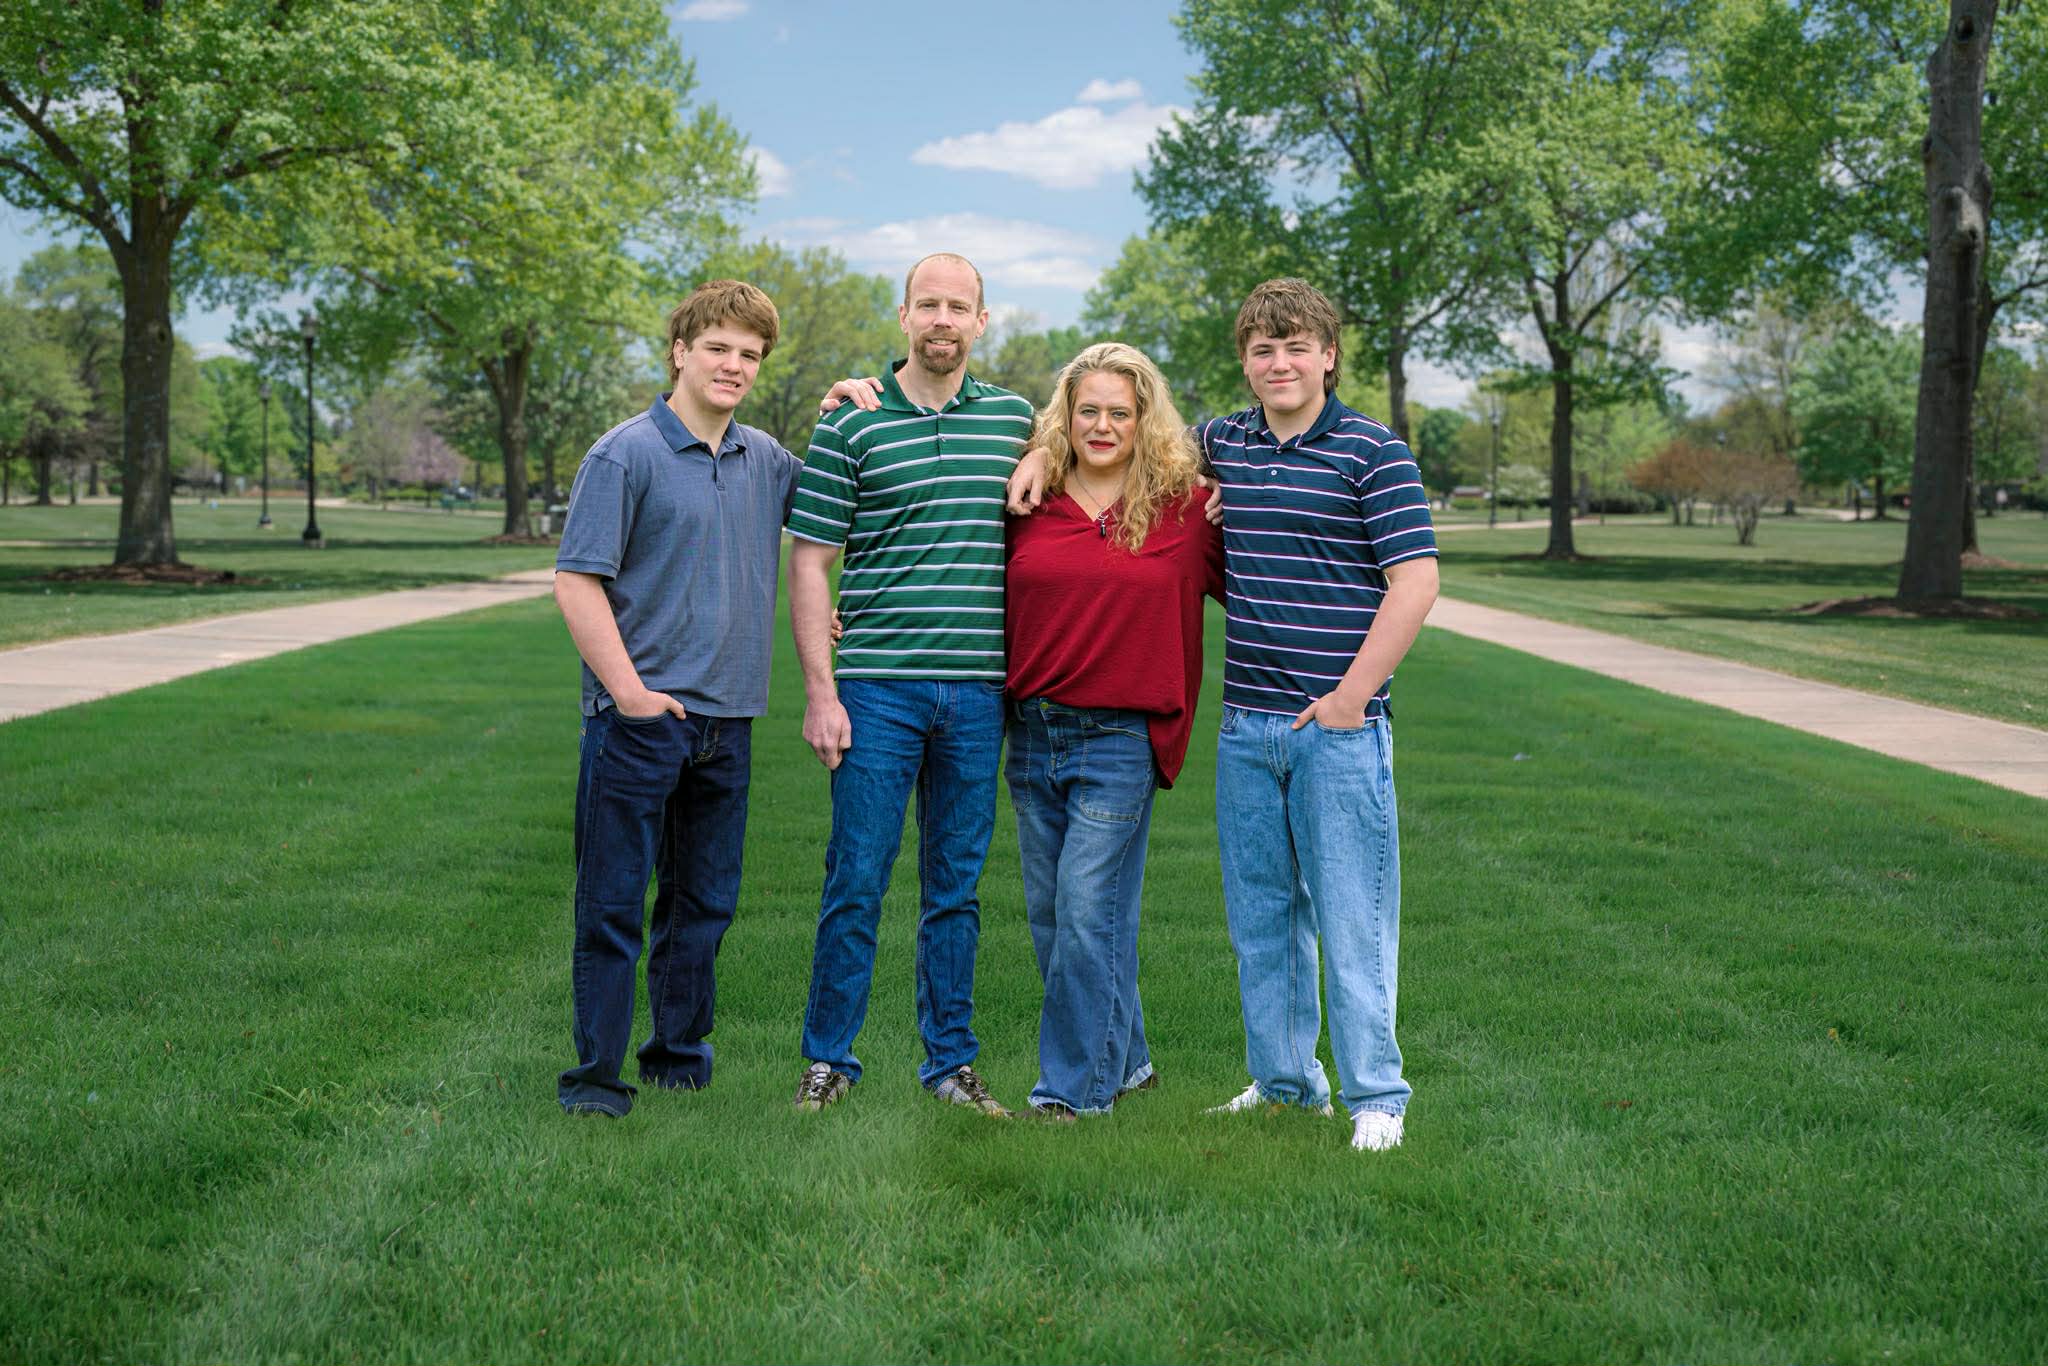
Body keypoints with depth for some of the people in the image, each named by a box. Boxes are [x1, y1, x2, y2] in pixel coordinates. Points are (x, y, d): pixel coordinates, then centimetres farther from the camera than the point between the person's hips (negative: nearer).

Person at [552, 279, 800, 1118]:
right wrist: (629, 690, -17)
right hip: (640, 719, -6)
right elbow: (576, 582, -10)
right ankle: (595, 1073, 7)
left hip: (726, 719, 6)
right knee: (612, 904, -1)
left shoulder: (766, 460, 12)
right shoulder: (625, 455, -7)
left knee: (704, 900, 13)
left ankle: (680, 1055, 26)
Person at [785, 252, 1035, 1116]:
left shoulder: (1016, 420, 10)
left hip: (978, 694, 3)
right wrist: (820, 692, -8)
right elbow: (808, 565, -1)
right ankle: (828, 1060, 12)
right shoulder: (850, 428, 0)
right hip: (876, 688, -3)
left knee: (956, 887, 10)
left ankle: (951, 1061, 19)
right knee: (856, 882, 0)